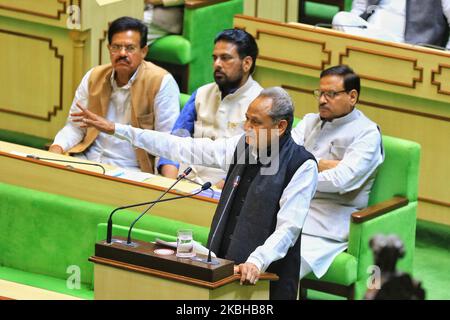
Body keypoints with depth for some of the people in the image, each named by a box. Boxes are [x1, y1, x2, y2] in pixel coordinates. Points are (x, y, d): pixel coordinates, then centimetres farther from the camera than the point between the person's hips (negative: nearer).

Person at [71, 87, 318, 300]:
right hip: (223, 269, 5)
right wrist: (115, 129, 8)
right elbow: (182, 148, 9)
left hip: (267, 278, -5)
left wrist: (256, 262, -31)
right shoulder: (241, 145, 6)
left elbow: (287, 229, -15)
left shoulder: (302, 166, -11)